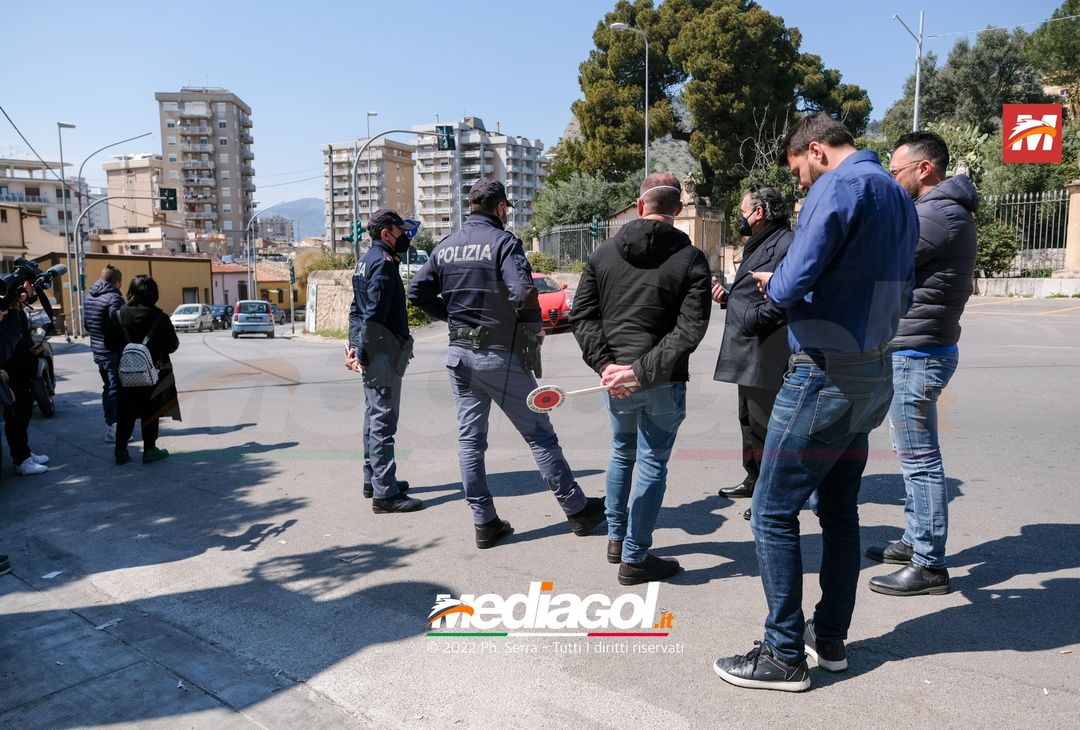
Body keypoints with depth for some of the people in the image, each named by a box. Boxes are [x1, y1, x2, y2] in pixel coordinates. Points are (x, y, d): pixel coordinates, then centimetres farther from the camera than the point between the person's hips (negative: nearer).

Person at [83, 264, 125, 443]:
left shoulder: (89, 296, 12)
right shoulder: (114, 298, -16)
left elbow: (86, 324, 18)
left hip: (98, 350, 9)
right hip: (113, 352, -9)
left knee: (108, 387, 17)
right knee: (115, 389, -4)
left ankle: (110, 426, 25)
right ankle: (114, 430, -3)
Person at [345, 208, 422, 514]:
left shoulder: (366, 260, 18)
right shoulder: (384, 262, -13)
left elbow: (357, 308, 19)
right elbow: (375, 313, -21)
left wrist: (356, 346, 17)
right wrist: (362, 352, -21)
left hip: (371, 351, 10)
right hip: (383, 351, -10)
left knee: (374, 417, 17)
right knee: (383, 421, -9)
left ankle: (373, 479, 27)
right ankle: (385, 493, -6)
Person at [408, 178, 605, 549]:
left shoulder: (446, 245, 8)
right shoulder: (502, 241, -11)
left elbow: (417, 292, 9)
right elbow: (524, 292, -25)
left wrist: (453, 316, 13)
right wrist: (533, 327, -8)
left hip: (459, 354, 6)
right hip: (500, 355, -5)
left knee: (470, 438, 12)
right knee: (539, 433, 5)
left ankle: (484, 522, 16)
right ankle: (577, 509, 17)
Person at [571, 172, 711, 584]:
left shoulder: (604, 253, 4)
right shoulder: (690, 260, -6)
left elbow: (582, 314, -1)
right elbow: (690, 330, -16)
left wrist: (605, 364, -8)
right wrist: (643, 370, -17)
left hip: (613, 377, 4)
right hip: (663, 382, -4)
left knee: (622, 452, 24)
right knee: (652, 464, 8)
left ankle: (616, 538, 36)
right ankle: (634, 558, 16)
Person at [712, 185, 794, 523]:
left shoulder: (786, 245, -15)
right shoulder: (757, 245, 19)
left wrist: (754, 317, -22)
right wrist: (727, 294, 8)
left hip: (767, 356, -11)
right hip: (748, 355, 11)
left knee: (764, 426, -3)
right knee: (749, 420, 21)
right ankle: (754, 479, 36)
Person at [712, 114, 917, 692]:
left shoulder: (839, 186, -13)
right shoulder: (898, 196, 15)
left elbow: (793, 284, -24)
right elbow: (898, 295, 19)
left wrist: (771, 284, -1)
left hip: (825, 377, -10)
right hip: (874, 376, 10)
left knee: (773, 513, -1)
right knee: (840, 511, 16)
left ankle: (785, 655, 8)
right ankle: (831, 639, 27)